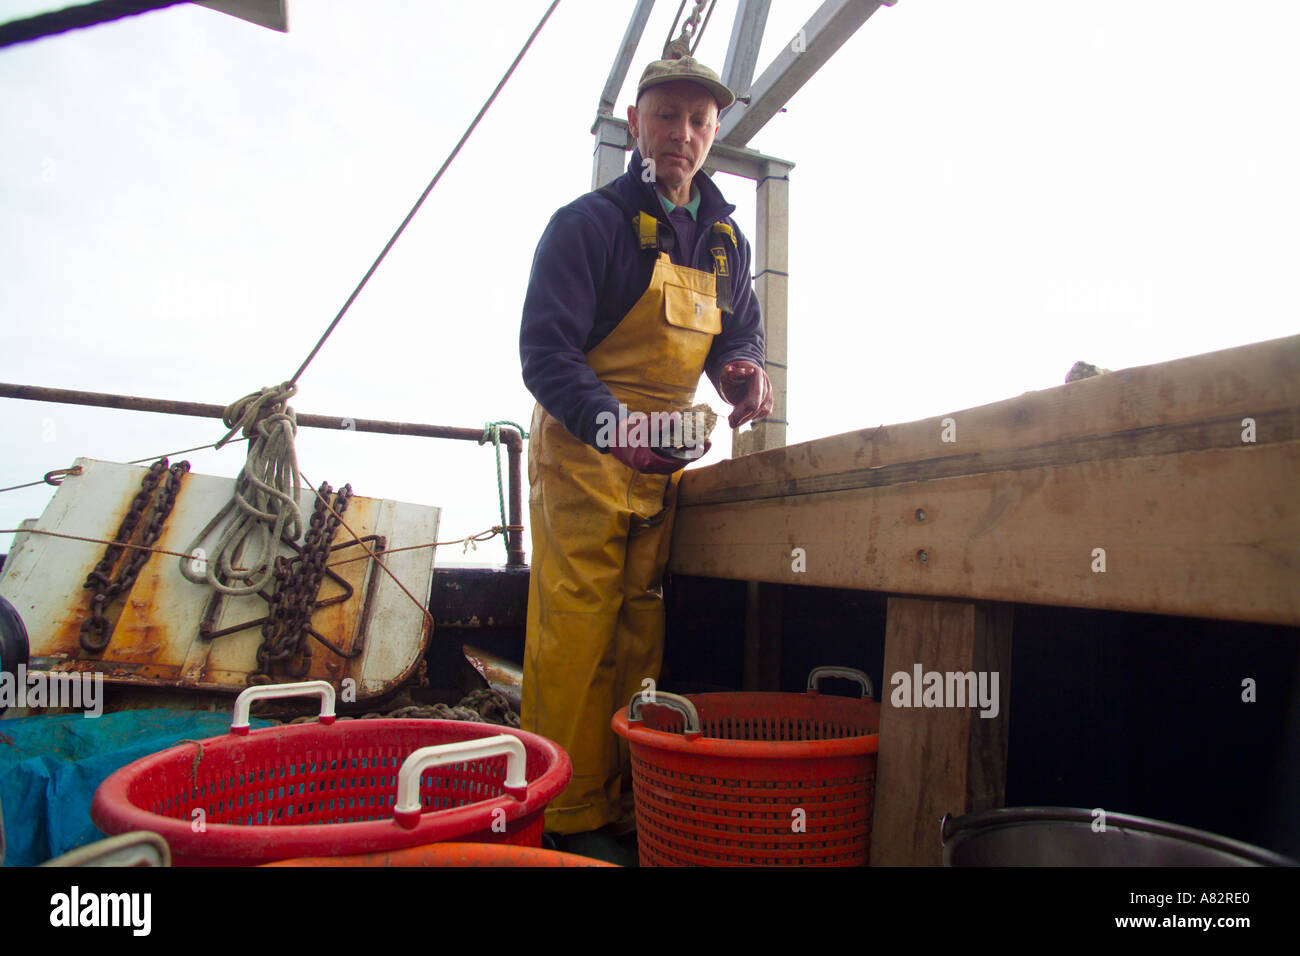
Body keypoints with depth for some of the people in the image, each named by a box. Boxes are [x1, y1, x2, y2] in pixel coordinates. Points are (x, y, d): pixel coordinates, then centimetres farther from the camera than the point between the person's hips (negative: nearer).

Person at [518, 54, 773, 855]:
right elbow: (544, 350, -13)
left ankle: (623, 803, 19)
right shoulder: (590, 222, -6)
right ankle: (564, 815, 6)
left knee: (643, 635, 8)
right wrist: (611, 425, -30)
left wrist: (742, 368, -5)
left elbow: (739, 333, 21)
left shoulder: (726, 240, 14)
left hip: (665, 457, 6)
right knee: (574, 633, -7)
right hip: (585, 450, -6)